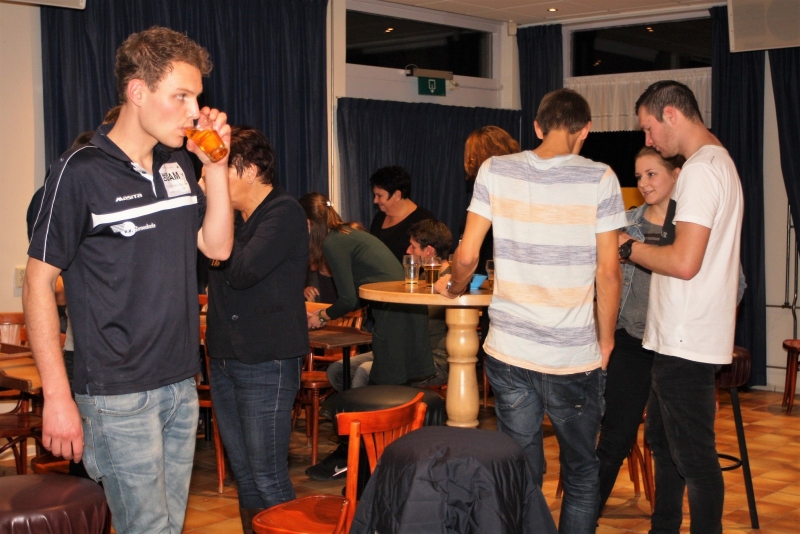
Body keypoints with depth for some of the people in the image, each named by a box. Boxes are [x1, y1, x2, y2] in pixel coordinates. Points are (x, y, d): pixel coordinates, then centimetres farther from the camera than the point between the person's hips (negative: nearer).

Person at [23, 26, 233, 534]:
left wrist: (215, 165, -1)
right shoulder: (80, 173, -11)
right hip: (120, 395, -6)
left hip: (181, 385, 7)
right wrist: (58, 397, -13)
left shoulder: (179, 165, 9)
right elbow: (39, 283, -10)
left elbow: (218, 246, 9)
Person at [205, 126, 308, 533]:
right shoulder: (232, 216, 14)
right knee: (243, 473, 14)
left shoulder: (284, 213, -11)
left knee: (268, 478, -3)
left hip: (267, 362, -8)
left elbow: (241, 271, -21)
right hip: (224, 358, 8)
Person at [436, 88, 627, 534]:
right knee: (581, 476, 15)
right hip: (574, 357, -2)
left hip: (509, 351, 2)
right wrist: (606, 339, 7)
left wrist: (453, 287, 20)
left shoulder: (495, 172, -1)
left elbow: (466, 257, -2)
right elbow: (608, 271, -6)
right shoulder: (599, 180, -6)